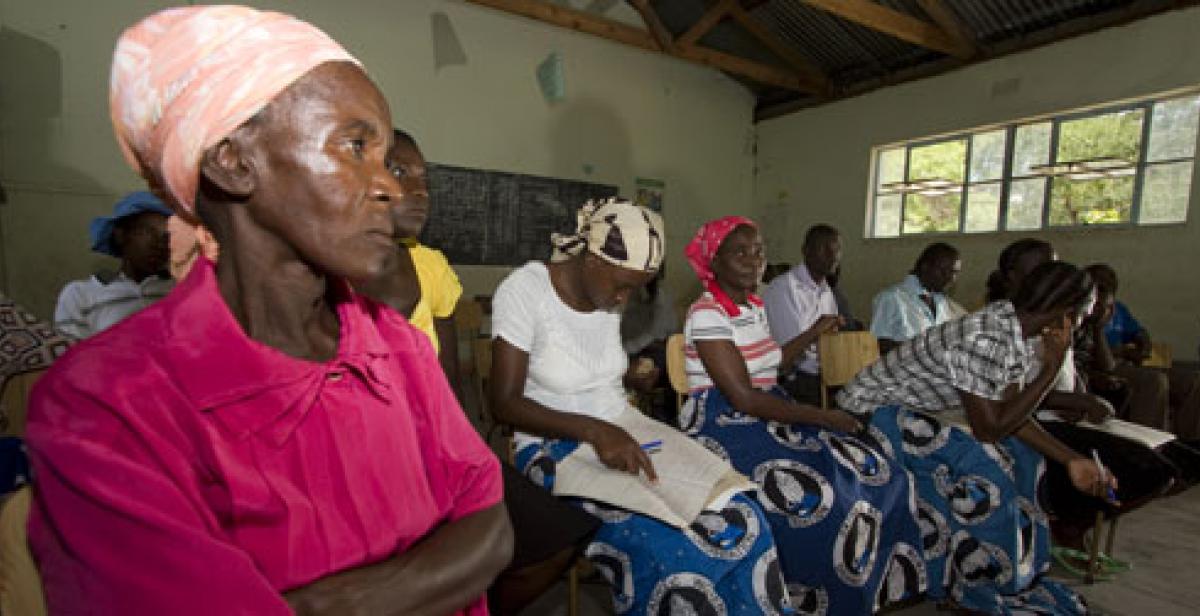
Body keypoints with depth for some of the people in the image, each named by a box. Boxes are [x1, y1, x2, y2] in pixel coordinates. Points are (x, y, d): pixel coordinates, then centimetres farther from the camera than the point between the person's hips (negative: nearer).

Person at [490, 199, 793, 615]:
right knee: (675, 554, -26)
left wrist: (636, 374, 2)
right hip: (557, 446, -5)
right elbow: (505, 402, -17)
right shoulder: (523, 291, -16)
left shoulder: (609, 293, 3)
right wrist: (595, 431, -26)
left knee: (740, 520, -13)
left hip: (622, 429, 6)